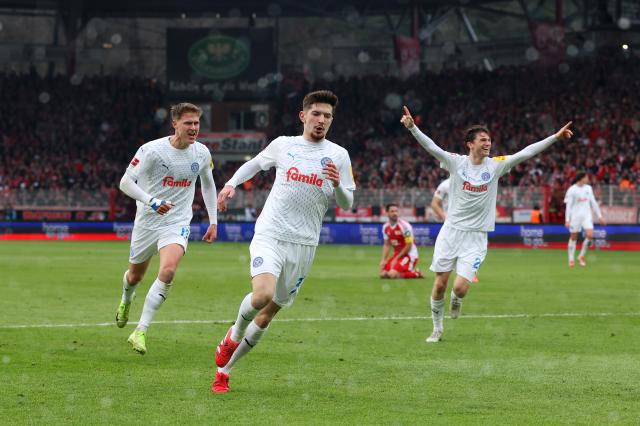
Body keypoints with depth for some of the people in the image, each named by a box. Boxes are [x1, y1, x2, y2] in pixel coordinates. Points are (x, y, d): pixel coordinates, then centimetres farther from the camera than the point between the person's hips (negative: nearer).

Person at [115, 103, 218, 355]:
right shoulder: (152, 150, -15)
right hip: (147, 221, -1)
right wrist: (151, 201, -31)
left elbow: (208, 184, 17)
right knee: (135, 276, 16)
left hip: (177, 224, 1)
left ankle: (140, 332, -20)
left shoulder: (202, 153, -2)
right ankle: (126, 301, 56)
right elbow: (125, 182, -15)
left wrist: (213, 221, 14)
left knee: (168, 271, -26)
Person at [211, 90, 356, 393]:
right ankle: (234, 334, 4)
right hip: (270, 234, -2)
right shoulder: (282, 145, 5)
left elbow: (347, 204, 5)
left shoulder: (338, 155, 4)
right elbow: (254, 164, 25)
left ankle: (224, 370, 20)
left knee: (269, 312, 5)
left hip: (304, 244, 2)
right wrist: (231, 183, 9)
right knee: (262, 294, -28)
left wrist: (337, 184, -15)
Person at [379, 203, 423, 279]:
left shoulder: (404, 225, -19)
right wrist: (383, 260, -1)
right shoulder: (385, 227, 3)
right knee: (383, 274, -6)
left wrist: (396, 259, -14)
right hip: (397, 254, 7)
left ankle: (415, 273, -3)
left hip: (409, 254, -7)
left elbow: (409, 245, -17)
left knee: (392, 274, -25)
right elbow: (387, 245, 12)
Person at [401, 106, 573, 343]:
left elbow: (526, 153, -4)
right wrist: (412, 127, -31)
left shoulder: (495, 165, -1)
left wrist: (555, 137, -9)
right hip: (451, 231, 0)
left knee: (460, 287, -11)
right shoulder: (456, 162, -4)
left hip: (476, 237, 0)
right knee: (440, 284, 1)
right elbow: (430, 147, -15)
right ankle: (437, 329, 21)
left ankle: (456, 300, 26)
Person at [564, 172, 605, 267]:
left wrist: (599, 216, 13)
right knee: (573, 237, 2)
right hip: (575, 216, -4)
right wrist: (567, 220, -13)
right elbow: (568, 206, -7)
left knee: (590, 235, -13)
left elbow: (593, 202, 14)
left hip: (586, 215, 4)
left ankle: (582, 256, 4)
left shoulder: (588, 188, 9)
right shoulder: (572, 190, -6)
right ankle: (571, 259, 13)